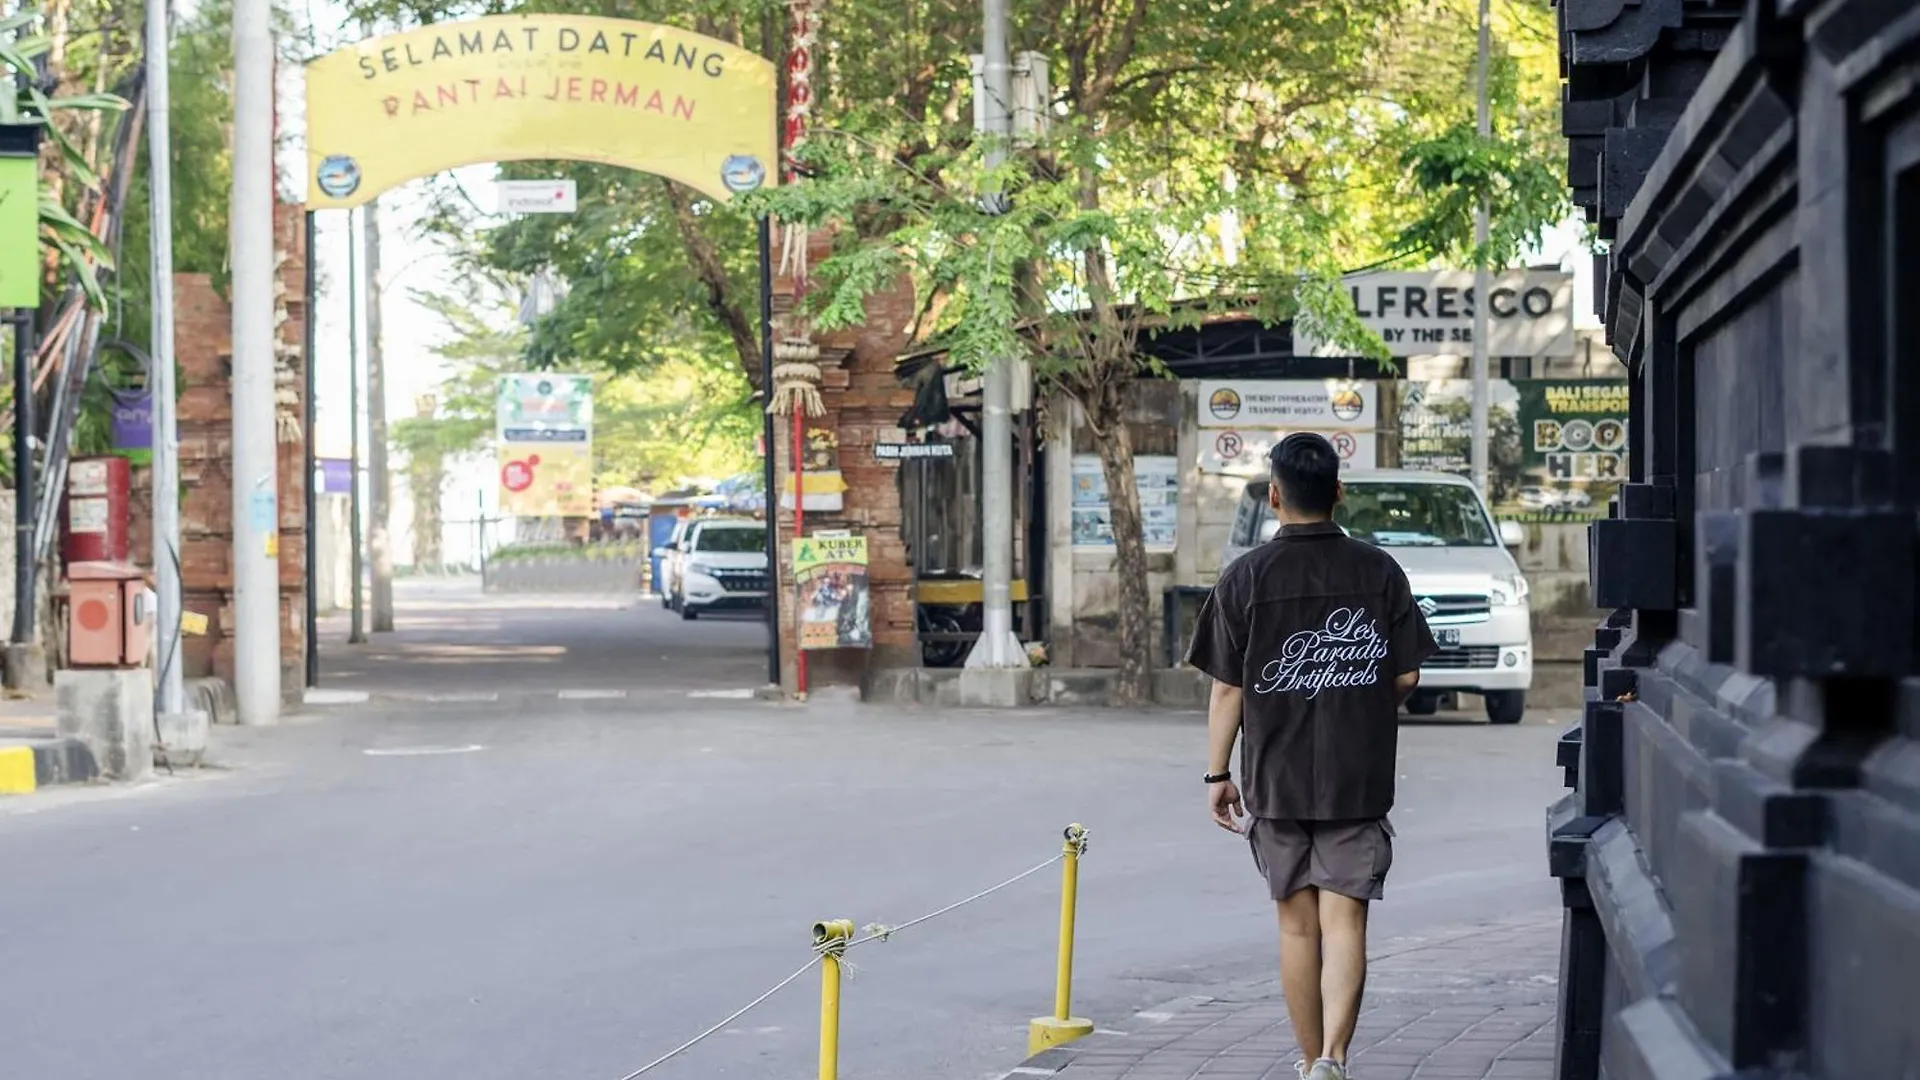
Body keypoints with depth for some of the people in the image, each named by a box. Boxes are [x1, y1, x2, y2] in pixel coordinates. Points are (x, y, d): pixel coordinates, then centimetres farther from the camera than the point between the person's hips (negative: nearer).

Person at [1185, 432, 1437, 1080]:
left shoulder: (1247, 577, -5)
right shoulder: (1379, 572, -2)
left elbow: (1227, 687, -4)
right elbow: (1407, 675, 2)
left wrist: (1217, 773, 4)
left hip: (1275, 778, 0)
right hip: (1359, 781, 0)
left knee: (1297, 925, 11)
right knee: (1344, 921, -1)